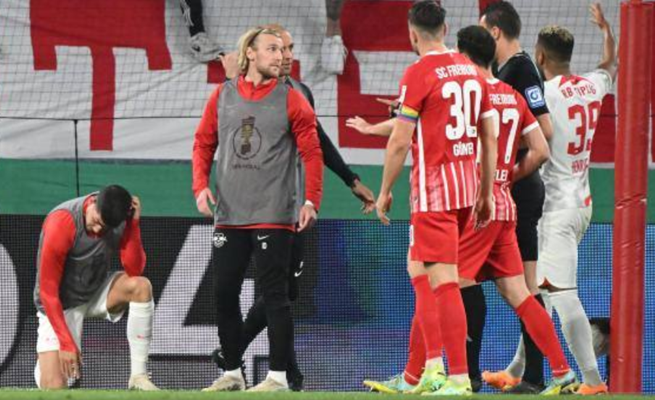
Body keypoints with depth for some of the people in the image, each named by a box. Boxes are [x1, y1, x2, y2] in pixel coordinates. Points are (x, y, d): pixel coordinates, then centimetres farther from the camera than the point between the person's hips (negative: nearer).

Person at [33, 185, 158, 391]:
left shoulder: (119, 219, -14)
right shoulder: (60, 222, -29)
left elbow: (134, 270, -19)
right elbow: (48, 290, -25)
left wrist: (133, 225, -30)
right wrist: (66, 343, -27)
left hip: (97, 292, 4)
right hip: (60, 306, -4)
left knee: (141, 286, -26)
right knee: (54, 388, -17)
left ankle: (138, 377, -19)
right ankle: (45, 364, 23)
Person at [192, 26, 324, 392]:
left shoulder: (291, 100, 0)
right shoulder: (222, 96, 9)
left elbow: (312, 153, -1)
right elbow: (204, 143, 14)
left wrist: (311, 200, -10)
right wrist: (201, 185, 0)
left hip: (273, 217, -4)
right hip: (229, 214, 4)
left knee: (274, 293, -5)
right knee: (224, 293, 4)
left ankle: (279, 376, -1)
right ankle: (232, 373, 14)